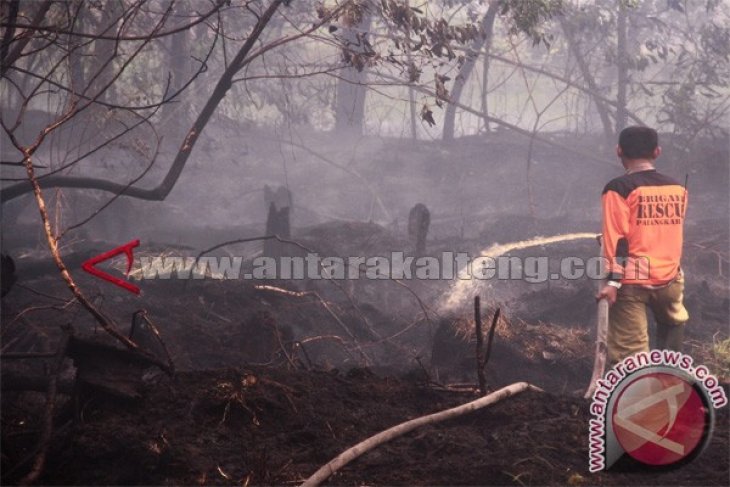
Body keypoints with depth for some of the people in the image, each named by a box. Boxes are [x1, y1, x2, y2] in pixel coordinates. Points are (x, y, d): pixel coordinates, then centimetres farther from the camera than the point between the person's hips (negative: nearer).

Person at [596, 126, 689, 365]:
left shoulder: (619, 188, -9)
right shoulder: (678, 189, 7)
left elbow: (617, 238, -14)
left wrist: (613, 280, -15)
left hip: (631, 280, -5)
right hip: (669, 278, 5)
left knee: (629, 350, -3)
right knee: (672, 325, 30)